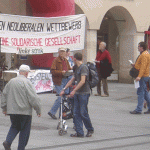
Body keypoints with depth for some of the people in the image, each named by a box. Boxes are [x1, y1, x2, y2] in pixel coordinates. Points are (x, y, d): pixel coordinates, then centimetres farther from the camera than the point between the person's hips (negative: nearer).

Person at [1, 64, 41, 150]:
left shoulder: (11, 82, 8)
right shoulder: (26, 82, -12)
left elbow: (4, 95, 16)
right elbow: (34, 98, -14)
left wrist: (4, 108, 27)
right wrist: (38, 110, -5)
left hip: (12, 111, 6)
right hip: (24, 111, -6)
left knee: (14, 127, 20)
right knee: (25, 130, 7)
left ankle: (8, 141, -3)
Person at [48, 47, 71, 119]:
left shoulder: (66, 60, 16)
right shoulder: (56, 60, -7)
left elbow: (69, 69, 25)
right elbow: (52, 71, -15)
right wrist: (61, 72, -25)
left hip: (65, 80, 8)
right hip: (59, 81, -8)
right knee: (60, 97, -11)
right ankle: (52, 112, 2)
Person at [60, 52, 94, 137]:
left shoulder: (83, 67, -12)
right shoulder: (77, 69, 18)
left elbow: (83, 81, -21)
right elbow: (72, 80, 26)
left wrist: (74, 90, -22)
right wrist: (64, 90, 23)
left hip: (84, 93, -9)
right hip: (77, 93, 9)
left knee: (83, 113, -6)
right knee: (76, 113, 4)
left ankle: (90, 130, 12)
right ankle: (79, 132, 5)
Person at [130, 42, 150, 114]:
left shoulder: (144, 55, -16)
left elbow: (143, 67, -23)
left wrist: (139, 76, -28)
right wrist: (135, 65, 14)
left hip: (143, 76, -11)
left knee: (141, 92, -10)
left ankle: (138, 109, -10)